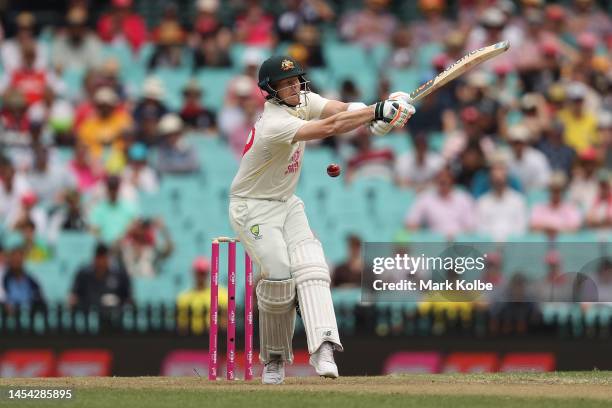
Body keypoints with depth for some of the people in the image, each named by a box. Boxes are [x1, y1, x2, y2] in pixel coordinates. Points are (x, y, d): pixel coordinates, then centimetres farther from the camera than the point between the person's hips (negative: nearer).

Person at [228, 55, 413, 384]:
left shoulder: (303, 100, -2)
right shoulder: (274, 124, -29)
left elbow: (341, 110, -17)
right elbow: (328, 127, -40)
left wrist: (379, 112, -38)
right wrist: (377, 112, -44)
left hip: (286, 203, 8)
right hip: (252, 207, -8)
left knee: (310, 267, -14)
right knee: (279, 275, -19)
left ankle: (323, 348, -30)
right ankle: (274, 358, 2)